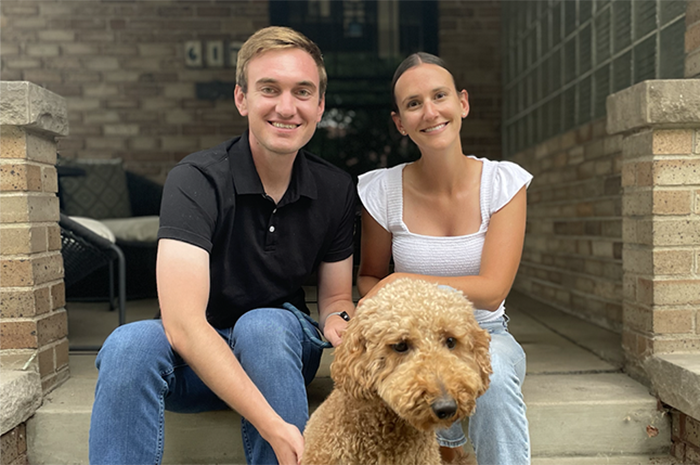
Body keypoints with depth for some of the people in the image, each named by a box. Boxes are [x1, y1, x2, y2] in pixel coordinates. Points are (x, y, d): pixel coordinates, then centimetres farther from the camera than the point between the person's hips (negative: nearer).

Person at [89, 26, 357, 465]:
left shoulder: (336, 189, -5)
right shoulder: (196, 180, -19)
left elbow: (336, 297, 6)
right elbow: (183, 324, -30)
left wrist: (340, 320, -21)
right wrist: (274, 427, -39)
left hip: (280, 349, 2)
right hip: (195, 361, -2)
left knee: (263, 324, -33)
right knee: (130, 343, -33)